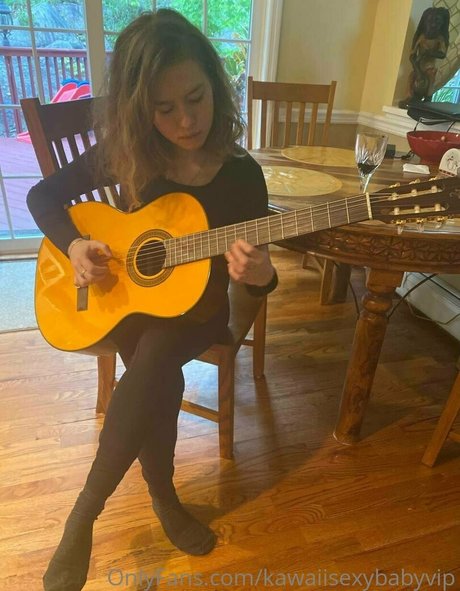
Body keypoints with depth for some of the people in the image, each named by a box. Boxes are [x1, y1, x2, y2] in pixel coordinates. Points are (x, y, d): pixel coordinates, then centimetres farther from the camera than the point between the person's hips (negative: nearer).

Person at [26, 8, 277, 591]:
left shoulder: (241, 174, -12)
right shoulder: (125, 154, -9)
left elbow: (256, 279, -7)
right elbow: (43, 195, 3)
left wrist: (261, 275, -31)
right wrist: (72, 245, -15)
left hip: (196, 305, 0)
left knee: (152, 362, -31)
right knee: (158, 379, -28)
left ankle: (82, 515, -10)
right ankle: (162, 496, 0)